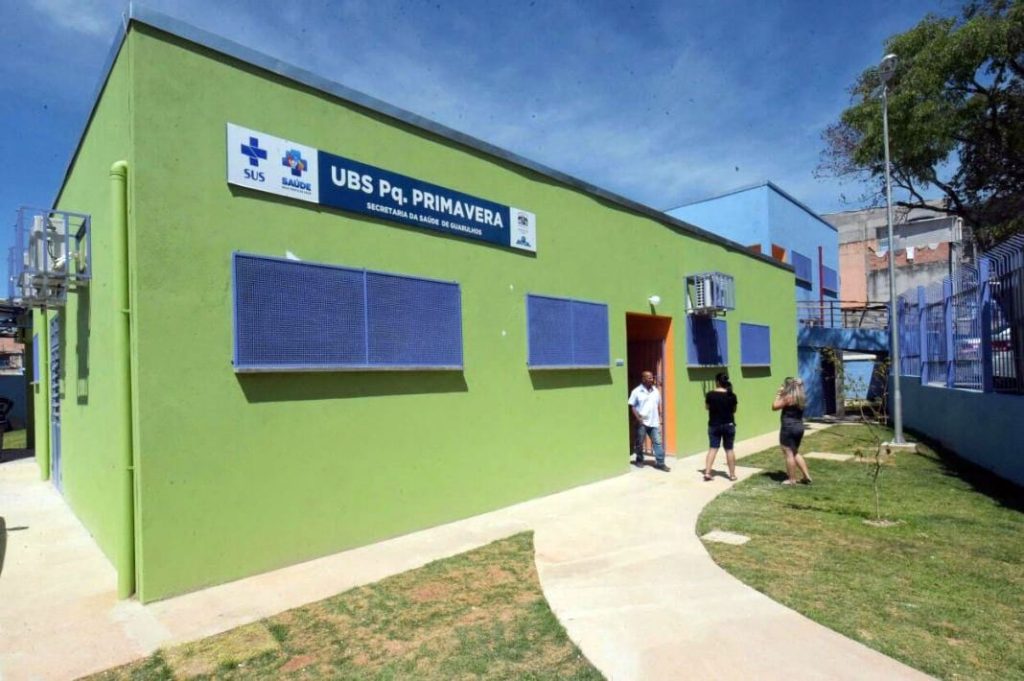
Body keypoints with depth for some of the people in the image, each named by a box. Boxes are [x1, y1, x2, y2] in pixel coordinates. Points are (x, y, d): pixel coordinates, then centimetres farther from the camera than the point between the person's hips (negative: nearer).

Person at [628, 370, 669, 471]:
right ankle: (639, 460, 27)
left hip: (654, 422, 4)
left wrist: (660, 418, 12)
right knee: (640, 442, 9)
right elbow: (632, 406, -7)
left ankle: (660, 463, 5)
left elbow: (658, 405, 15)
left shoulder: (655, 391, 7)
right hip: (642, 422, -4)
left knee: (658, 442, 0)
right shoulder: (636, 391, -8)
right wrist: (638, 418, -15)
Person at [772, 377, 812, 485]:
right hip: (799, 427, 8)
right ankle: (807, 476, 20)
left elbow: (774, 406, -9)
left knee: (789, 454, 1)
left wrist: (778, 394, -1)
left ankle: (792, 480, 6)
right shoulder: (801, 397, 9)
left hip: (788, 428, -8)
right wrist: (782, 395, 16)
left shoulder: (788, 397, -15)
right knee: (795, 453, 20)